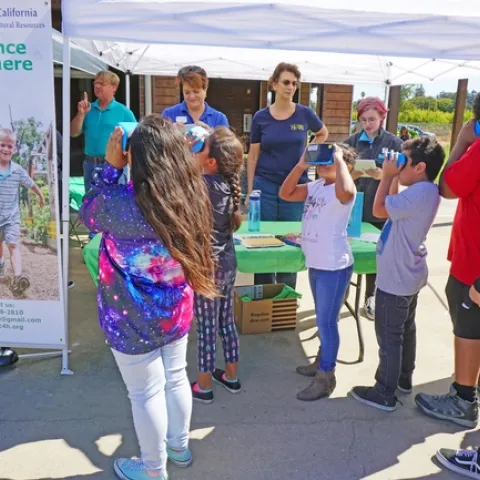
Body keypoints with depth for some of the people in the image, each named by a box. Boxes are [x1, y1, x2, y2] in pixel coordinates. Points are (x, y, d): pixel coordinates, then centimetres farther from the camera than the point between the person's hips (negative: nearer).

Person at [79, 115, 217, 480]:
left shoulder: (120, 204, -27)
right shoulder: (191, 195, -10)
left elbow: (88, 213, -5)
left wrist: (111, 167, -6)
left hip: (134, 320, -5)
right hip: (176, 310, 6)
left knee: (146, 394, 14)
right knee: (175, 378, 24)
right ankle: (179, 447, 48)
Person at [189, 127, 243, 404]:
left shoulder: (204, 184, -22)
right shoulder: (230, 181, 0)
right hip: (227, 264, 8)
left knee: (206, 328, 6)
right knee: (227, 321, 19)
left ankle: (204, 387, 22)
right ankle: (231, 376, 35)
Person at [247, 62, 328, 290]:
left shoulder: (305, 114, -1)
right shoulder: (261, 117, -1)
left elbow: (323, 134, 19)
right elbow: (253, 156, 2)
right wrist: (249, 191, -1)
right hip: (265, 186, 0)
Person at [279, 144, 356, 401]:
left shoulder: (342, 192, -17)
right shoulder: (316, 186, 7)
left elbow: (346, 190, -42)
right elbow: (285, 194, 5)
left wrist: (339, 160, -27)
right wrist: (301, 165, -4)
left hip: (335, 267, -9)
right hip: (315, 264, 9)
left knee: (327, 321, 0)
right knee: (322, 319, 23)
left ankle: (326, 377, 13)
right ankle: (323, 360, 41)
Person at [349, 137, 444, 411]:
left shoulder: (420, 192, -25)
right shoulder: (424, 191, 6)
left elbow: (379, 209, -23)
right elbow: (393, 208, 15)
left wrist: (388, 176, -13)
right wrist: (394, 178, 5)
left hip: (396, 277, -10)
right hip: (408, 274, 10)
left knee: (389, 335, 0)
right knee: (406, 329, 22)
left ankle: (385, 394, 12)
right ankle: (404, 378, 38)